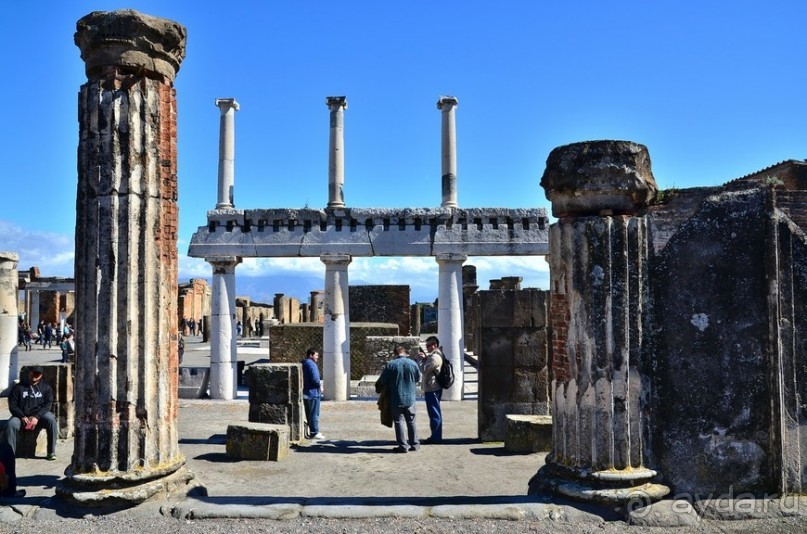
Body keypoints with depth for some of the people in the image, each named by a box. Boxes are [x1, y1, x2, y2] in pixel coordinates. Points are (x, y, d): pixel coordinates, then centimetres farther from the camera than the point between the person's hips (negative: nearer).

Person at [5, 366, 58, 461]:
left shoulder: (46, 387, 10)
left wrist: (37, 417, -16)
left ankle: (52, 452, -23)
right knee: (11, 424, -31)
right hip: (22, 415, 0)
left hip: (40, 414, 0)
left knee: (51, 420, -30)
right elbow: (12, 405, 3)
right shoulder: (18, 387, 8)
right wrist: (22, 417, -14)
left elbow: (47, 405, 0)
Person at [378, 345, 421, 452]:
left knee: (399, 421, 4)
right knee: (411, 421, 15)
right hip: (410, 398, 3)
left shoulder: (390, 365, -11)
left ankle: (403, 446, 3)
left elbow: (382, 381, -4)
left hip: (396, 399, -3)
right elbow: (418, 378, 10)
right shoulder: (413, 364, -3)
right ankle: (414, 444, 19)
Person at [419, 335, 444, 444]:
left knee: (434, 413, -4)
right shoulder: (434, 355, 14)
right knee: (436, 412, 15)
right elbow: (427, 369, 19)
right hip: (434, 388, 11)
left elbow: (424, 370, -20)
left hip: (432, 389, -11)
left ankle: (435, 437, 1)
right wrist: (424, 358, 3)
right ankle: (436, 436, 23)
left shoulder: (435, 357, -20)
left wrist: (421, 359, -7)